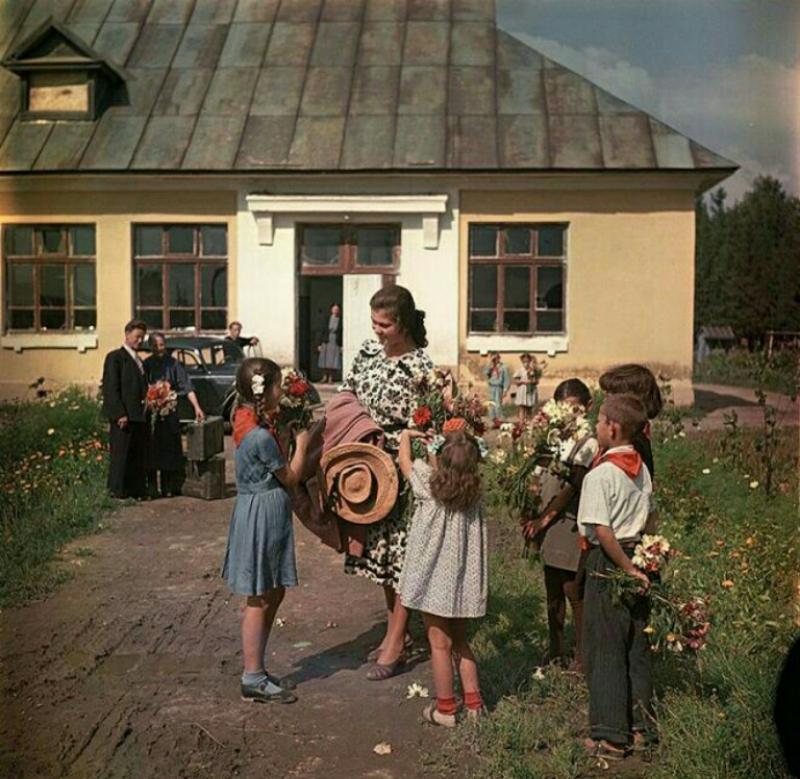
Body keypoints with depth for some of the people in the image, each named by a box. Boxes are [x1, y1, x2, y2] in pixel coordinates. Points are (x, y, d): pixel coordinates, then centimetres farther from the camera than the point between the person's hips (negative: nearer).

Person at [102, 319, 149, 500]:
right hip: (123, 417, -8)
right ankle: (118, 492, 5)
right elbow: (111, 389, -11)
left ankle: (138, 491, 16)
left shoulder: (138, 361, 20)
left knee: (140, 457, 9)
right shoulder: (115, 357, -5)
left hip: (139, 417, 8)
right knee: (121, 456, -2)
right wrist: (119, 414, -17)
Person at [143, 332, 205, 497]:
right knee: (152, 451, 0)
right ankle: (152, 488, 6)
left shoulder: (172, 363, 0)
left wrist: (196, 407, -15)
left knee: (169, 450, 1)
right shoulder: (146, 365, 1)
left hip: (169, 414, 0)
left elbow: (186, 386, -6)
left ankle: (168, 488, 8)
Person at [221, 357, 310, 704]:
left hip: (261, 512, 10)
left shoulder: (246, 420, 4)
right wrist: (301, 444, 1)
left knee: (274, 593, 17)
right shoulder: (261, 436, -23)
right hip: (263, 515, -10)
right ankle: (253, 679, 12)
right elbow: (290, 477, -12)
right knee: (259, 599, 0)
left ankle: (255, 671, 27)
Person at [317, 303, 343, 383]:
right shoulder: (327, 319, 6)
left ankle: (331, 377, 5)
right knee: (325, 361, 1)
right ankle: (325, 376, 10)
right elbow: (323, 331, 6)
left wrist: (342, 346, -9)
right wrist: (320, 344, 2)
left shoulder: (341, 320, 0)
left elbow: (343, 333, -2)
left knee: (333, 362, -3)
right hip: (326, 342, 2)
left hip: (336, 343, -2)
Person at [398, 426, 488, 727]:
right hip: (463, 579, 5)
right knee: (459, 641, 20)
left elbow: (405, 461, 3)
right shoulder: (474, 493, -3)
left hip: (435, 576, -5)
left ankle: (445, 708, 14)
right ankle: (473, 701, 24)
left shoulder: (429, 484, -14)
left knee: (440, 644, 5)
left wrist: (406, 435, 20)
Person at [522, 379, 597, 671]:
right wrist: (535, 518, 3)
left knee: (573, 589, -2)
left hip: (571, 523, -7)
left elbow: (573, 486, -15)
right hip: (550, 523, 7)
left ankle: (582, 655, 11)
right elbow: (544, 479, 11)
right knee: (553, 589, 14)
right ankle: (556, 650, 26)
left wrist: (544, 518, -13)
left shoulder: (588, 442, -11)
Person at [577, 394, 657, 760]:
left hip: (609, 563, -7)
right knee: (637, 646, 16)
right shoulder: (642, 469, 6)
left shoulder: (600, 474, -18)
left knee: (605, 650, 2)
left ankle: (610, 736, 9)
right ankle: (640, 725, 27)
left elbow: (603, 532, -22)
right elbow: (651, 519, 13)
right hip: (638, 559, 8)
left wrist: (628, 569, -15)